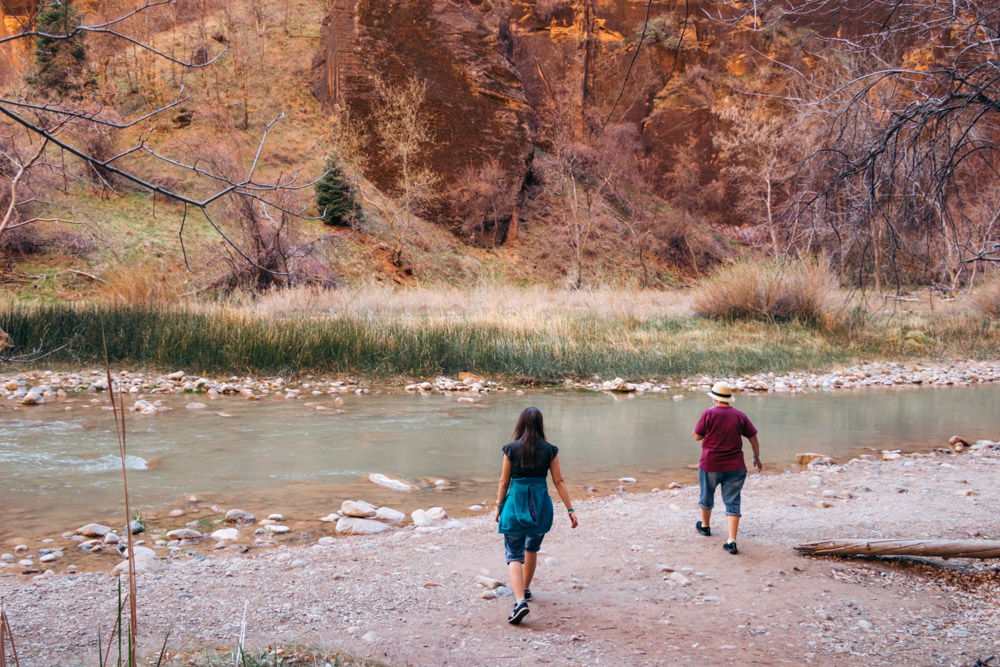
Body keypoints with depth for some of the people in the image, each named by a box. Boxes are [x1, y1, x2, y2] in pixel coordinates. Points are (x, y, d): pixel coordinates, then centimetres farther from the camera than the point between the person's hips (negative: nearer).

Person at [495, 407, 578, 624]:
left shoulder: (511, 449, -6)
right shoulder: (549, 450, -2)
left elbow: (504, 481, -1)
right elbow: (559, 481, -1)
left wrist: (499, 506, 11)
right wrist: (570, 510, 4)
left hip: (516, 504, -2)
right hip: (541, 505, 3)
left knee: (514, 555, -1)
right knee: (532, 549, 25)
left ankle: (520, 599, -20)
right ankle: (525, 588, 42)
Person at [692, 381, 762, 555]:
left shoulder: (709, 414, -11)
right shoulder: (740, 416, -1)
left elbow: (697, 436, -3)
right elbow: (753, 438, 4)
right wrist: (757, 458, 18)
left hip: (710, 465, -2)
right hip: (735, 467, 2)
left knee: (707, 496, 22)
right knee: (733, 502, 2)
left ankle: (705, 526, 44)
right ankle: (732, 541, -8)